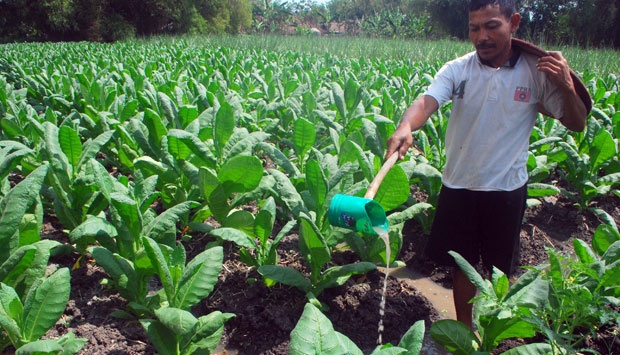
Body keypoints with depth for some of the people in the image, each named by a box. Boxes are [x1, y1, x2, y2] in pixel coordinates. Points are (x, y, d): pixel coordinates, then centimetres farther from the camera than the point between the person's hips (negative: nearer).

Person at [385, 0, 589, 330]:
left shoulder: (538, 72, -7)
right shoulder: (457, 70, -8)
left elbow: (577, 124, -3)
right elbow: (426, 101, -26)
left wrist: (566, 86, -22)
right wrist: (406, 126, -48)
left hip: (507, 188, 0)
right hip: (458, 186, 1)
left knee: (499, 270, 15)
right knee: (462, 265, 15)